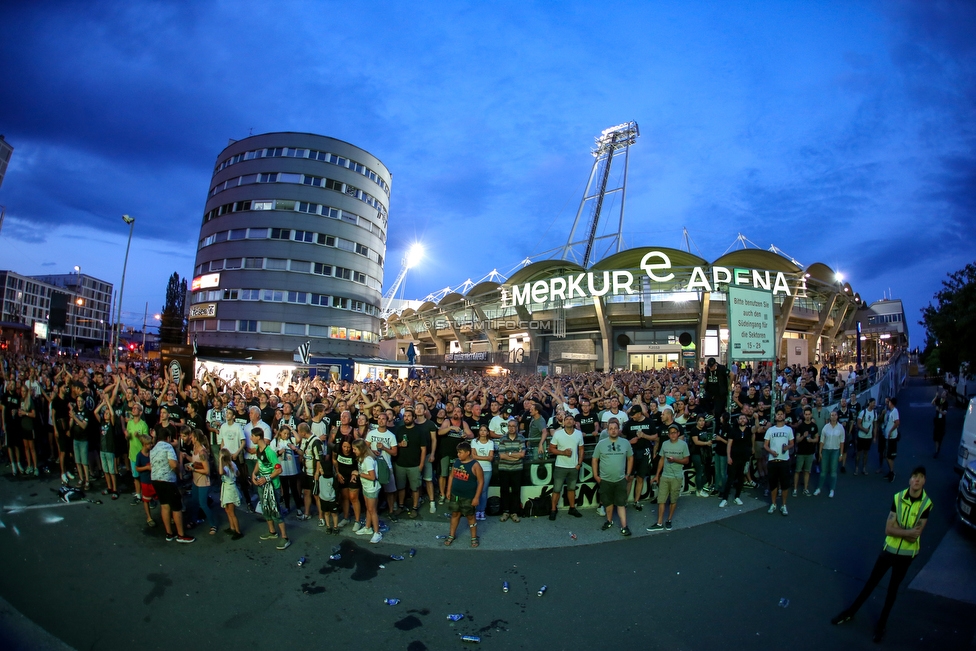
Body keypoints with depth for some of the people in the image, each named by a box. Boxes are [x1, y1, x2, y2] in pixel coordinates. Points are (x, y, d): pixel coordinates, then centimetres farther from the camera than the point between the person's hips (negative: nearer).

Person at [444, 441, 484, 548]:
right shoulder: (456, 462, -1)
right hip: (455, 495, 5)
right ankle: (452, 535, 33)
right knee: (455, 514, 17)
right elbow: (451, 476, 10)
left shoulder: (475, 465, -17)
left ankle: (474, 537, 25)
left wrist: (476, 497, -15)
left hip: (468, 497, -5)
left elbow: (481, 481, -14)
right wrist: (448, 490, 8)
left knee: (470, 516, 9)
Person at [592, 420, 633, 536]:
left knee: (621, 503, 0)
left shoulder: (625, 443, -3)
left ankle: (624, 526, 4)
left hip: (621, 480, 0)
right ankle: (609, 521, 33)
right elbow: (594, 460, 1)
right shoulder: (601, 443, -6)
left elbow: (630, 458, 8)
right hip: (605, 480, 1)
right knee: (608, 502, 14)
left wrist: (628, 474, 5)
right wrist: (595, 475, -1)